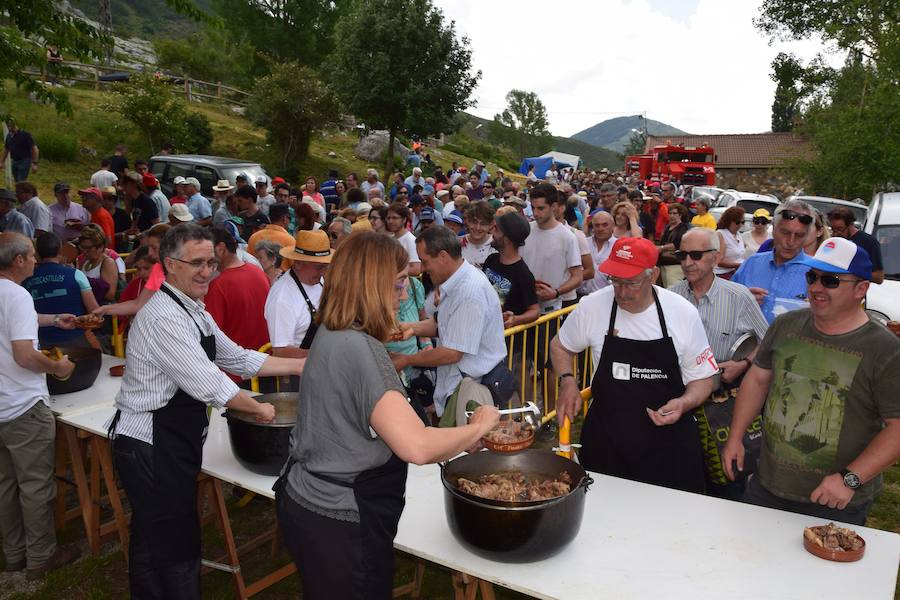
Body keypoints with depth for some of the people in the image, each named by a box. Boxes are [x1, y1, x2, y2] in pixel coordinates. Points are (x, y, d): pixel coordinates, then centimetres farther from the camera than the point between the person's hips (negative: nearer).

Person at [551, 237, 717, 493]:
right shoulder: (591, 306, -8)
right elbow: (560, 346, 12)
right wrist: (567, 381, -6)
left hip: (669, 443, 0)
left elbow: (702, 380, 2)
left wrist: (684, 403, -18)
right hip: (605, 441, 1)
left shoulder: (683, 313, -8)